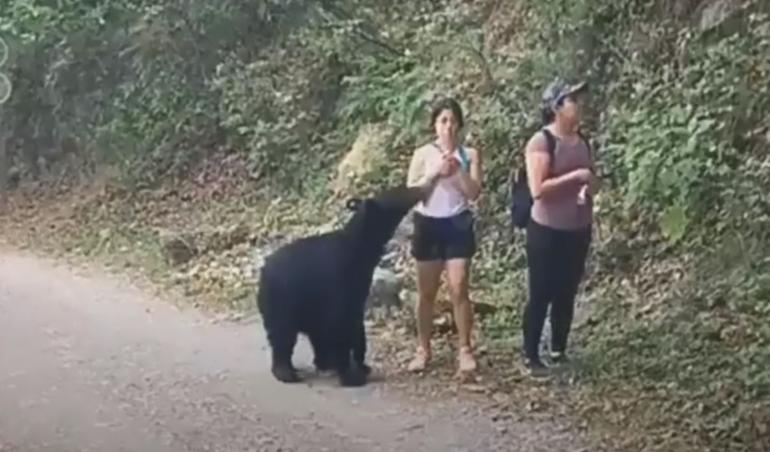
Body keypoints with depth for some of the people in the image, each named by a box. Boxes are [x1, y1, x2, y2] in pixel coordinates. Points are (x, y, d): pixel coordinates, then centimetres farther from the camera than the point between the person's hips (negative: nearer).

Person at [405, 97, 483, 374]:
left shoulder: (469, 154, 1)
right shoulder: (423, 154, 2)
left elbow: (474, 193, -6)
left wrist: (458, 170, -18)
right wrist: (435, 172, -16)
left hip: (458, 224, -1)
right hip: (428, 224, 1)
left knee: (458, 288, -7)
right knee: (426, 291, 7)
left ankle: (465, 349, 3)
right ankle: (423, 349, 15)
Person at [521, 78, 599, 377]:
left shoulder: (581, 141, 8)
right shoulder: (541, 142, -15)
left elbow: (592, 181, 17)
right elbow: (538, 189, -23)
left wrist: (589, 187, -6)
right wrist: (575, 176, -22)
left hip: (578, 230, 7)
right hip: (547, 232, -7)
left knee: (566, 294, 13)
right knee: (540, 295, 0)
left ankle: (559, 352, 25)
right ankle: (531, 357, 9)